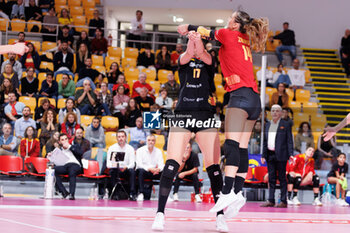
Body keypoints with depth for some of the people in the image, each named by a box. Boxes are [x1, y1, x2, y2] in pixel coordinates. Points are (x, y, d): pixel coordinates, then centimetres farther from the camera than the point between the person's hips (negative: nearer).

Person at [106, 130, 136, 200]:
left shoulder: (130, 148, 3)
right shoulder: (112, 148, 3)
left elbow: (132, 164, -5)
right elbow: (108, 164, -3)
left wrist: (126, 167, -27)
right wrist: (112, 165, -28)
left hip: (126, 171, 0)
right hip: (115, 170, 0)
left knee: (132, 171, -32)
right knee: (112, 171, -33)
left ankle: (132, 194, -35)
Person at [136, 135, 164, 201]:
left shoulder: (158, 151, 8)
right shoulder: (140, 150, -2)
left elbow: (161, 165, -1)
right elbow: (139, 165, -14)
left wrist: (158, 169, -26)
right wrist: (149, 169, -30)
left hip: (154, 173, 3)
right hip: (144, 171, -3)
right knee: (141, 171, -37)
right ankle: (141, 194, -38)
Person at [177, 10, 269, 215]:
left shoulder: (229, 35, 3)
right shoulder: (245, 40, 23)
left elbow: (206, 32, 16)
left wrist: (187, 28, 32)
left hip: (241, 94, -9)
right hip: (254, 99, 9)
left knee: (232, 144, -20)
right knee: (242, 148, 4)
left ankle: (227, 192, -32)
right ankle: (239, 193, -1)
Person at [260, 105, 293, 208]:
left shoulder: (285, 125, 0)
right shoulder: (268, 125, 15)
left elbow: (289, 141, -3)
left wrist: (290, 155, -13)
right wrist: (263, 155, 12)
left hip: (281, 156, -5)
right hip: (270, 155, 5)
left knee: (282, 178, -2)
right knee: (271, 178, 6)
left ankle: (283, 201, 1)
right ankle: (271, 200, 9)